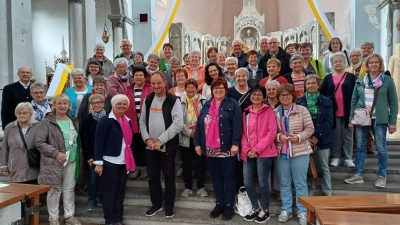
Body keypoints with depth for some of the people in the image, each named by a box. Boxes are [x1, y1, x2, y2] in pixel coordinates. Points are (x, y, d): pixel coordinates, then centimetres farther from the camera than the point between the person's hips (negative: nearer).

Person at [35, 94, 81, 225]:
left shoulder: (74, 121, 8)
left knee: (70, 189, 12)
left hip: (72, 161, 5)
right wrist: (55, 153, -18)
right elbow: (39, 142, -12)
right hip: (54, 162, -4)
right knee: (54, 190, 5)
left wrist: (79, 155, 8)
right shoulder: (47, 121, -7)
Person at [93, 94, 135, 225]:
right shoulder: (105, 120, -9)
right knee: (109, 192, 5)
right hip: (110, 162, -6)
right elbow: (98, 142, -12)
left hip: (124, 162, 6)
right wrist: (98, 162, -17)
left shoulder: (128, 121, 11)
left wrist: (130, 160, 14)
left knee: (120, 191, 13)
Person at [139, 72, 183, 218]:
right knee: (153, 177, 14)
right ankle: (156, 204, 32)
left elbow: (178, 124, -16)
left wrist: (161, 140, -16)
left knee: (169, 177, 8)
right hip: (150, 146, 5)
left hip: (167, 146, -4)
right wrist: (147, 139, -6)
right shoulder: (148, 100, 7)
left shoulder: (173, 101, -9)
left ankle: (169, 206, 25)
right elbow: (142, 121, 9)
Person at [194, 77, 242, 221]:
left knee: (228, 176, 5)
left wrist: (235, 144, -18)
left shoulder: (232, 105, -3)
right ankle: (219, 203, 26)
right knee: (216, 177, 13)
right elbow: (199, 125, 10)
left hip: (227, 148, -5)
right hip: (210, 149, 5)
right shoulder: (206, 105, 12)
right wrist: (197, 143, 4)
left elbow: (237, 126, -10)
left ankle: (229, 205, 17)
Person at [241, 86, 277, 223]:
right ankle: (255, 208, 26)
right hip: (248, 153, 5)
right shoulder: (246, 113, 12)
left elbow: (272, 132, -9)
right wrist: (247, 149, -6)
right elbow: (243, 133, 10)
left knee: (263, 183, 2)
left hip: (264, 153, -4)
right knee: (248, 183, 6)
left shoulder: (268, 111, -1)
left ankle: (265, 211, 21)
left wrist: (258, 149, -15)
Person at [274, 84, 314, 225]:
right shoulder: (274, 112, 4)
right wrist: (279, 136, -15)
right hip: (281, 152, 2)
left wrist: (299, 137, -18)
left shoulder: (302, 110, -2)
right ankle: (286, 210, 25)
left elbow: (310, 128, -3)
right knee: (284, 183, 12)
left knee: (300, 183, 6)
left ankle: (302, 211, 19)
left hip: (300, 151, -2)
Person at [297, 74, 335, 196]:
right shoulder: (299, 102, 2)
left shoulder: (326, 101, 4)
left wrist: (317, 136, -13)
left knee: (325, 167, 7)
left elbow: (329, 122, -4)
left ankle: (328, 193, 18)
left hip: (322, 139, 0)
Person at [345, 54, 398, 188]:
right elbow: (354, 101, 10)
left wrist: (392, 122, -5)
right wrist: (351, 120, 6)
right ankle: (358, 175, 15)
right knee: (360, 147, 7)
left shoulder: (388, 80, 0)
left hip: (379, 120, -2)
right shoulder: (360, 81, 8)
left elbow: (393, 103, 0)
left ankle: (381, 176, 15)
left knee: (381, 148, 4)